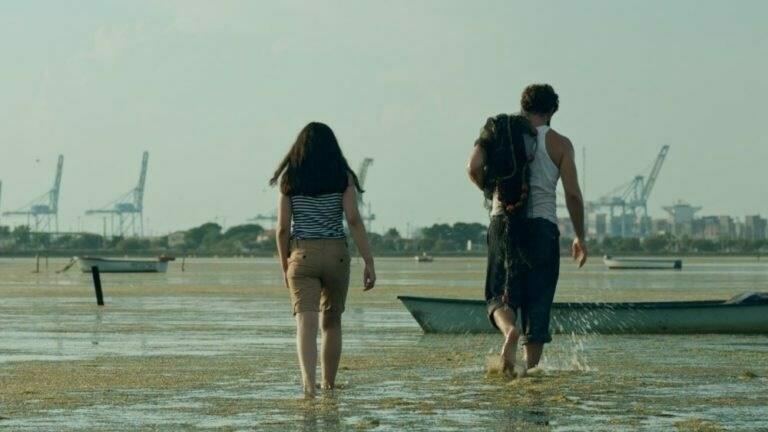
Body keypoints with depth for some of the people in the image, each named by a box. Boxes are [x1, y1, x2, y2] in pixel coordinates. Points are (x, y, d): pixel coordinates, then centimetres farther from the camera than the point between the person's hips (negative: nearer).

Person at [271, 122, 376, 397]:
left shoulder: (289, 178, 3)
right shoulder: (343, 177, 1)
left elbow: (283, 228, 2)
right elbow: (354, 221, -7)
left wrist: (284, 266, 13)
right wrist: (369, 263, -6)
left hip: (302, 254, -1)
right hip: (336, 254, 1)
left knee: (306, 324, -9)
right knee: (332, 322, 18)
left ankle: (308, 381, -29)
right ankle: (329, 384, 26)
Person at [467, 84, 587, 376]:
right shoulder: (559, 144, 3)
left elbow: (474, 168, -9)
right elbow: (573, 194, -3)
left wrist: (493, 191, 11)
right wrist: (580, 237, 7)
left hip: (503, 221, 1)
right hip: (542, 224, -1)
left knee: (500, 294, 8)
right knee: (538, 301, 5)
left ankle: (509, 329, -24)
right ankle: (531, 368, 3)